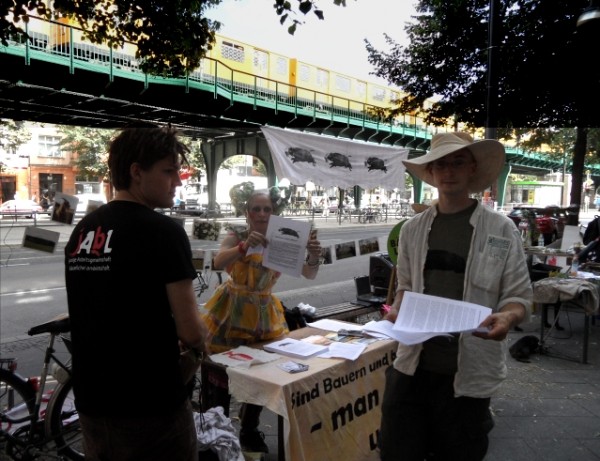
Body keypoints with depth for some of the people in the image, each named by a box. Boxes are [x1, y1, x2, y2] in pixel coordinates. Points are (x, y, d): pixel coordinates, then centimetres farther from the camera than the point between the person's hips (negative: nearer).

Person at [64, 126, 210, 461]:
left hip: (91, 402, 7)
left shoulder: (82, 230, 5)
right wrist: (199, 344, 4)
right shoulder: (163, 230, -18)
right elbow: (190, 329, -19)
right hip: (149, 406, -7)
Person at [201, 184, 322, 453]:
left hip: (264, 315, 3)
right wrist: (244, 247, -46)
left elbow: (309, 275, -13)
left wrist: (314, 257, -35)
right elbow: (218, 263, -29)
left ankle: (249, 431, 31)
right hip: (231, 312, -2)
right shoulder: (236, 238, -9)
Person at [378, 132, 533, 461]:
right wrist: (397, 310, -6)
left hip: (468, 370, -2)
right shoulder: (412, 229, 5)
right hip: (412, 364, 3)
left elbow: (519, 295, -1)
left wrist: (508, 317, -22)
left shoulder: (502, 230, -3)